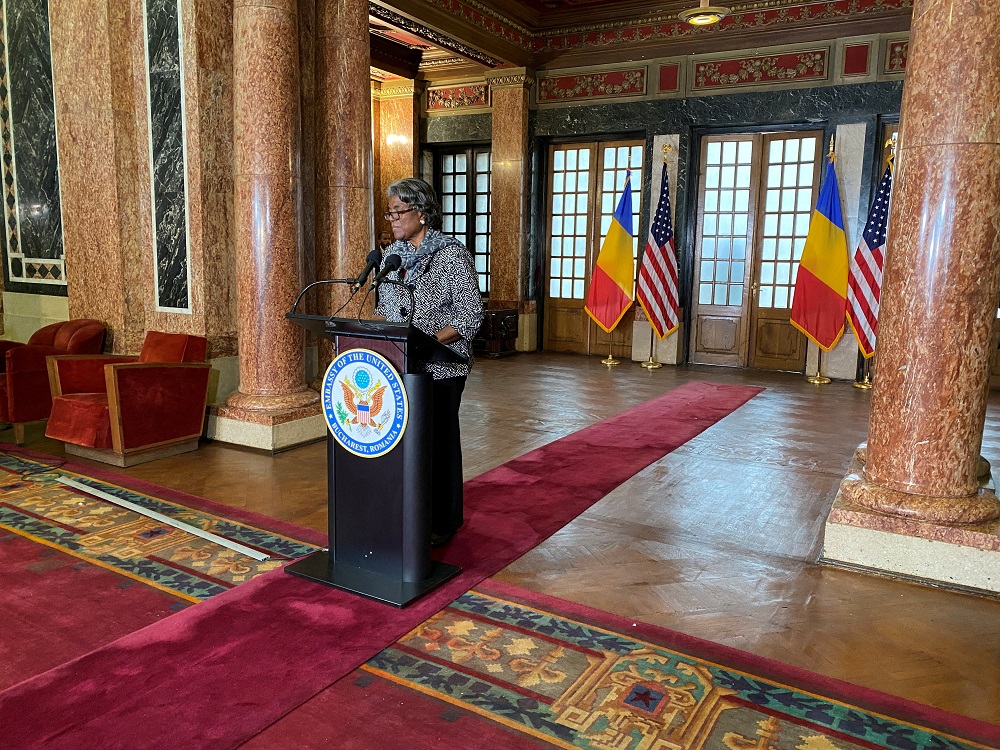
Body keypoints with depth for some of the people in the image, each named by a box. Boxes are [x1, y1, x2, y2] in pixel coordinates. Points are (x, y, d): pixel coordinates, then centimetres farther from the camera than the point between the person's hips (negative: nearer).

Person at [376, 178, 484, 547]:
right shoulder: (391, 255, 11)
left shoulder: (452, 254, -9)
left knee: (439, 439, 3)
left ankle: (442, 523, 17)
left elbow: (470, 314, -13)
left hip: (440, 367, -6)